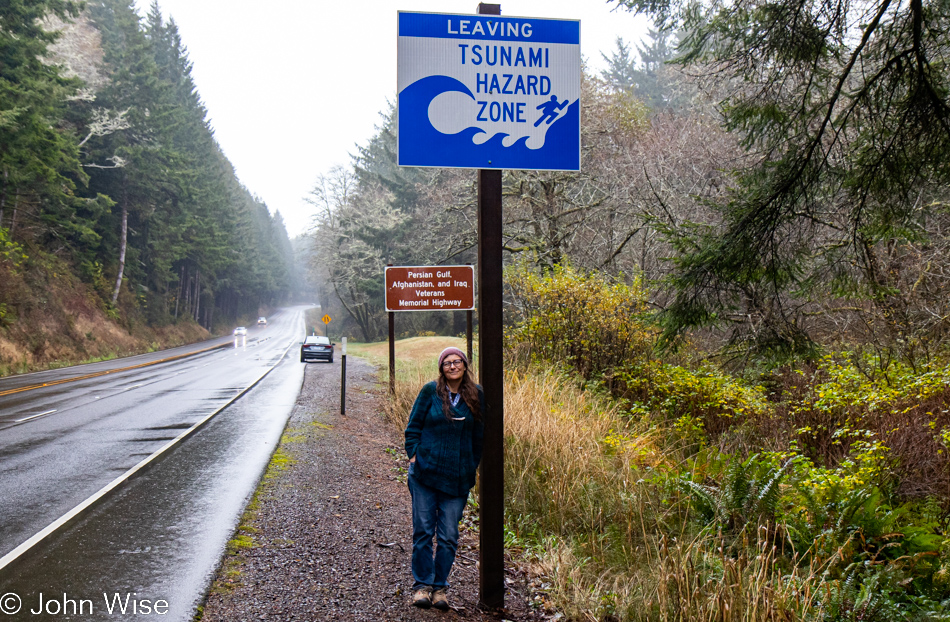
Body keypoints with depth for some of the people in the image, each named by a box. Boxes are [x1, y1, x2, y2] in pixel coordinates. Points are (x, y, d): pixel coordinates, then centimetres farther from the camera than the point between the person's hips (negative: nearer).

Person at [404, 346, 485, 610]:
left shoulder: (476, 395, 3)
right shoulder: (431, 391, -3)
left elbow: (479, 434, 12)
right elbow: (413, 426, 3)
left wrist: (472, 466, 9)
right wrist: (414, 456, -3)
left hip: (458, 477, 2)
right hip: (425, 472, -1)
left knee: (448, 536, 4)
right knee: (423, 531, 3)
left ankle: (440, 587, 17)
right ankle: (422, 585, 15)